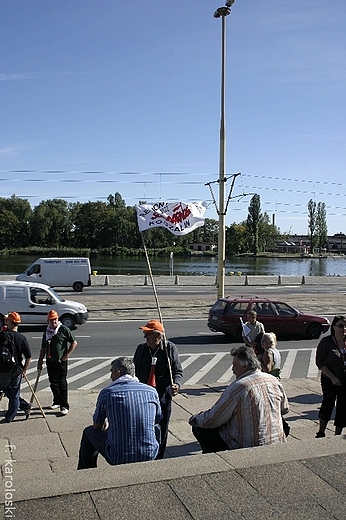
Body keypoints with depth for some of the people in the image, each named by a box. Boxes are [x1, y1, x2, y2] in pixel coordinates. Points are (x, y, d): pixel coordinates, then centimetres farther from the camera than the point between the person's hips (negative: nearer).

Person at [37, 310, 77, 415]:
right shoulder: (46, 332, 11)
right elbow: (43, 348, 18)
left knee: (62, 383, -4)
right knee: (53, 383, 12)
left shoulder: (64, 329, -5)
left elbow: (74, 343, -4)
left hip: (61, 361, -5)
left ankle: (64, 406, 1)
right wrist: (40, 361, 14)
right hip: (50, 361, 5)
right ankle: (57, 402, 29)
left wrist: (67, 355, -8)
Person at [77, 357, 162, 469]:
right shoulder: (152, 391, -1)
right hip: (149, 456, 3)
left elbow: (97, 426, 6)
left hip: (118, 458, -2)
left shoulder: (107, 393, -8)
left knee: (89, 432, 24)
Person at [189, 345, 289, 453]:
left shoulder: (237, 387, -19)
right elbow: (284, 409, 18)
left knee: (199, 429, 1)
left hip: (249, 447, -7)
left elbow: (211, 421, -12)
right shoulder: (275, 381, 0)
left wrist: (194, 419, 7)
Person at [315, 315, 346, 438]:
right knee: (328, 404, 5)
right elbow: (320, 363, -9)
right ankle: (321, 432, 23)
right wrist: (332, 378, -15)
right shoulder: (326, 342, -9)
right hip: (330, 381, -3)